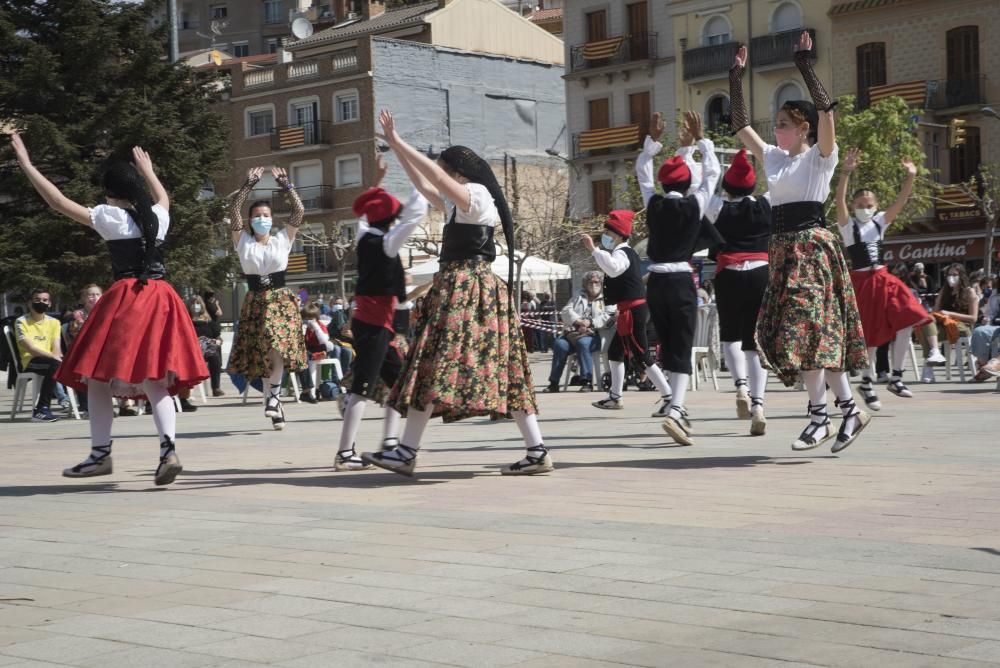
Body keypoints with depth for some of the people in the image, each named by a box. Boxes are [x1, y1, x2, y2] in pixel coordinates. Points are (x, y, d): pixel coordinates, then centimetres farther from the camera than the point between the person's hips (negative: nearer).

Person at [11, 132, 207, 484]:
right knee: (155, 379, 2)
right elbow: (163, 198, 37)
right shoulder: (158, 216, 11)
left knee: (98, 375, 7)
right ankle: (168, 449, -18)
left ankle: (100, 453, 7)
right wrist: (148, 170, 52)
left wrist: (25, 164, 1)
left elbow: (59, 202, -5)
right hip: (160, 299, 5)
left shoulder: (111, 217, -5)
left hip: (125, 299, -5)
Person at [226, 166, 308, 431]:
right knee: (262, 352, 3)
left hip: (281, 300, -1)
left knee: (277, 345, -23)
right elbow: (233, 212, -5)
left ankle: (273, 393, -8)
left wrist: (285, 184, -5)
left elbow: (299, 211, -1)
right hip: (255, 302, 1)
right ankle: (274, 400, 14)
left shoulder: (283, 239, 6)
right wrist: (249, 185, -9)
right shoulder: (243, 241, 6)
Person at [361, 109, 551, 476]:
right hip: (459, 285, 10)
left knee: (435, 362, -11)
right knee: (499, 367, 4)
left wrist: (398, 142, -14)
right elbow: (424, 185, 28)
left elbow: (436, 177, -19)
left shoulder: (477, 195, -6)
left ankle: (407, 451, -11)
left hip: (465, 289, -10)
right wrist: (395, 146, 25)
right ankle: (537, 450, 0)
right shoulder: (457, 204, 21)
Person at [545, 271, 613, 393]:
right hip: (574, 332, 4)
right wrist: (579, 321, -9)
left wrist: (591, 322, -16)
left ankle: (587, 382, -32)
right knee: (559, 344, -25)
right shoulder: (579, 297, 25)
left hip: (595, 334, -3)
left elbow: (608, 318, -4)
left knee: (583, 343, -36)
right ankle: (554, 383, -22)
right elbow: (566, 311, 10)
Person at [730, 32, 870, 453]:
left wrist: (804, 64, -18)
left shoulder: (820, 156, -1)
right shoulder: (773, 158, 17)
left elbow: (826, 108, -17)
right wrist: (736, 80, 14)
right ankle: (848, 407, 10)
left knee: (806, 325, -14)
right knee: (804, 329, 4)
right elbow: (740, 124, 20)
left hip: (811, 245, -7)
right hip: (782, 249, 7)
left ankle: (819, 415, -9)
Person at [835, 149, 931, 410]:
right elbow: (839, 201, -20)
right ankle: (867, 381, 17)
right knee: (870, 333, 0)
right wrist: (845, 174, -33)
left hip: (883, 280, 5)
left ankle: (896, 377, 1)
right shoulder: (848, 225, -3)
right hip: (861, 282, -5)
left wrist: (910, 177, -15)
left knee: (906, 322, -10)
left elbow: (900, 201, -1)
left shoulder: (880, 222, 11)